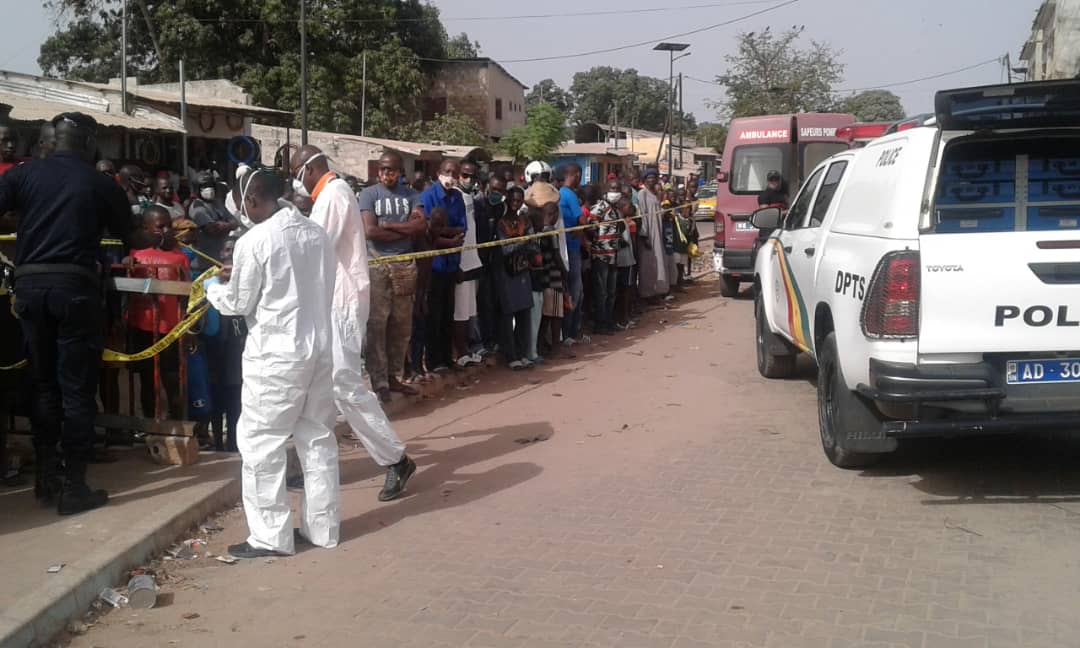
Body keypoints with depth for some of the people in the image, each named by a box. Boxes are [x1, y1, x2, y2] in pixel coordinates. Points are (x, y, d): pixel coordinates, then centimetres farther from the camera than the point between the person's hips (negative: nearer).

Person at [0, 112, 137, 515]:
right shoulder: (100, 184, 0)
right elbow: (128, 236, 11)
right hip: (75, 285, -3)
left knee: (43, 384, 15)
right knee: (77, 387, 2)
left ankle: (46, 477, 20)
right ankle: (74, 487, 3)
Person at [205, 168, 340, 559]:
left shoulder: (254, 241, -13)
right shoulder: (317, 234, 5)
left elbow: (238, 304, -5)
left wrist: (213, 288, 17)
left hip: (276, 354, -7)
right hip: (319, 347, 7)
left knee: (260, 442, 4)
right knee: (318, 438, 13)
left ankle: (270, 535, 7)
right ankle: (322, 527, 20)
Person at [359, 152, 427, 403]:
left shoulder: (411, 195, 9)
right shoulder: (369, 194, -1)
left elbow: (421, 226, -5)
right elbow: (370, 231, -12)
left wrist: (388, 224, -11)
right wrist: (406, 228, -5)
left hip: (405, 265, 4)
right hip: (376, 266, -4)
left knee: (401, 325, 7)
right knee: (376, 325, -5)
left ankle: (392, 375, 19)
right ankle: (379, 382, -1)